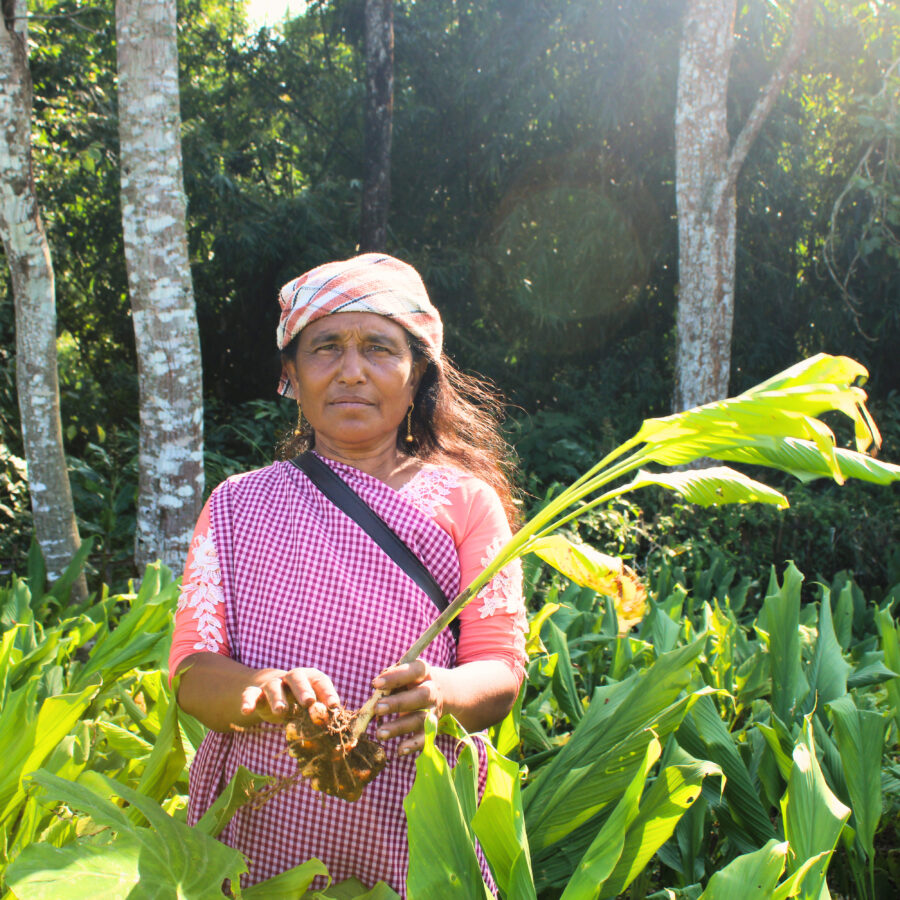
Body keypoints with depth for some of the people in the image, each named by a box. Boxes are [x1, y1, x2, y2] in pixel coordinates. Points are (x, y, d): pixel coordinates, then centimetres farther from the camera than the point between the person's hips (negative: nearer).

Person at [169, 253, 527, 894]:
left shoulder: (464, 501, -1)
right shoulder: (238, 506, 3)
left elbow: (501, 669, -7)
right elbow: (191, 671, -4)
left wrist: (439, 693, -29)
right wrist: (265, 690, -27)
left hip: (413, 841, -1)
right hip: (258, 839, 1)